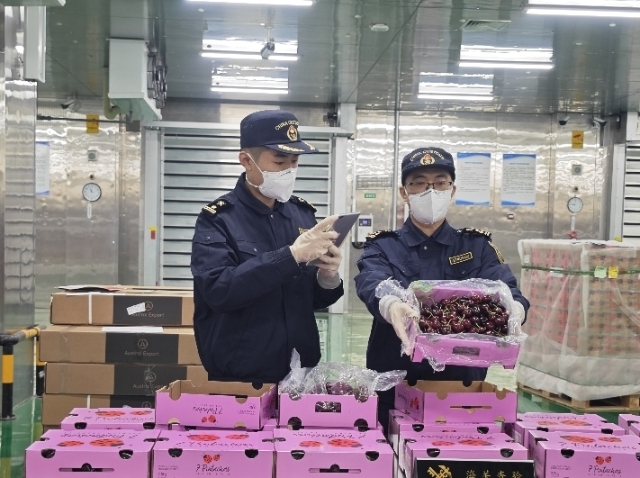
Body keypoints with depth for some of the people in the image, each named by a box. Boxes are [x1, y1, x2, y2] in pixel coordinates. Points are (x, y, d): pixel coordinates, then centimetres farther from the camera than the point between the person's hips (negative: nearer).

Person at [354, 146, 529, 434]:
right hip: (395, 385, -1)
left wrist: (513, 309, -34)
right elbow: (372, 285, -19)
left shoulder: (477, 247, 6)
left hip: (463, 383, 1)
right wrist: (391, 306, -42)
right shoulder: (382, 248, 1)